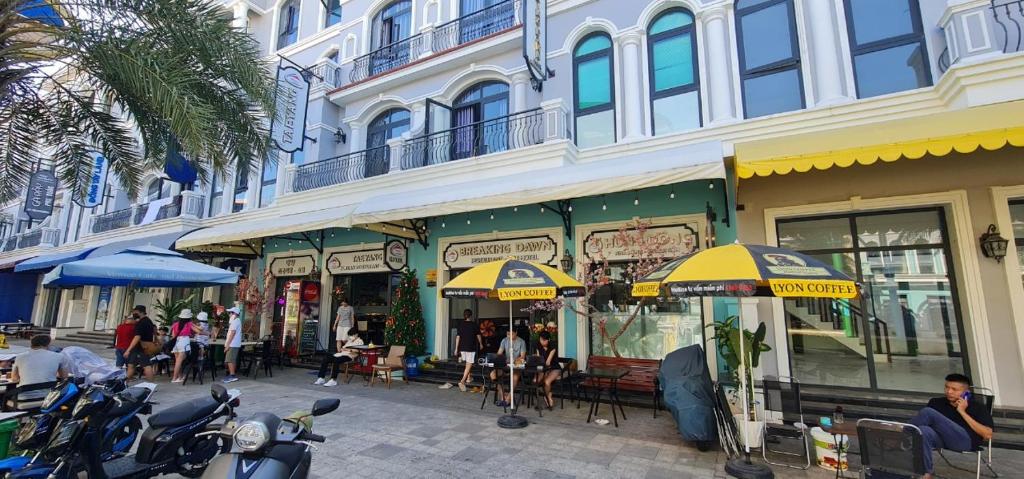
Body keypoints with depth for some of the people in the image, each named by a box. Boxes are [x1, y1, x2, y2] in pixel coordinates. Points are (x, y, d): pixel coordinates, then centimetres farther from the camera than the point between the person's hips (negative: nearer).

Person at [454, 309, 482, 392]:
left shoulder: (460, 324, 1)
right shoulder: (474, 324, -6)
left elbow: (458, 337, 1)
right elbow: (478, 336, 4)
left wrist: (456, 348, 7)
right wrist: (481, 344, 21)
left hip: (462, 348, 4)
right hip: (471, 348, -4)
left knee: (468, 364, 24)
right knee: (469, 366, -4)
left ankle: (468, 378, 34)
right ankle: (462, 381, -17)